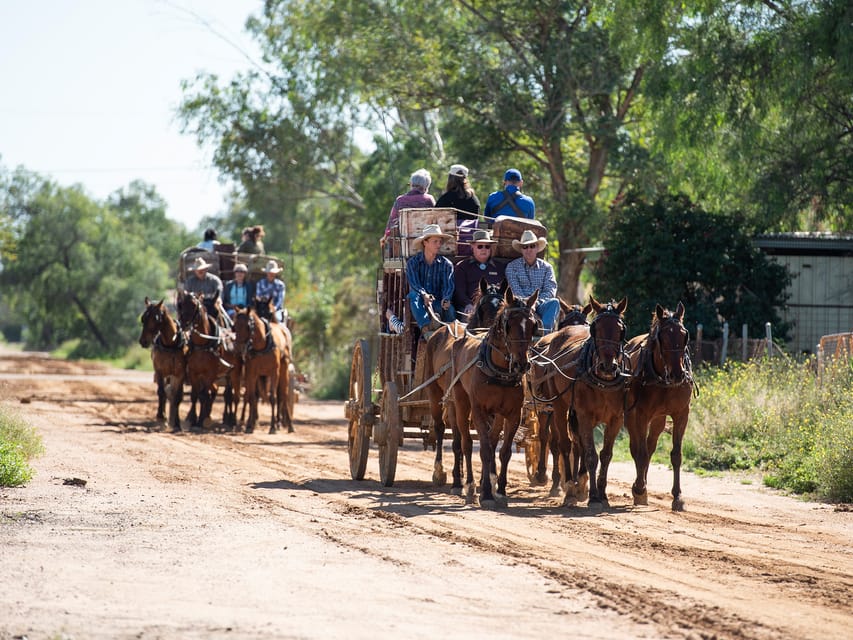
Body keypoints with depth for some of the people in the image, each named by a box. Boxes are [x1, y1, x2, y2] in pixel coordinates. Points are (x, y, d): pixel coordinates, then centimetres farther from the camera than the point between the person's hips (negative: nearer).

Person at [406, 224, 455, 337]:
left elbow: (448, 285, -6)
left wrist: (446, 299, -29)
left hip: (438, 303, 2)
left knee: (449, 309, -30)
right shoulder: (412, 262, 4)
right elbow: (413, 283, -13)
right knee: (414, 295, -35)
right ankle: (425, 328, -52)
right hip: (420, 304, -2)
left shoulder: (446, 264, 8)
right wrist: (424, 295, -34)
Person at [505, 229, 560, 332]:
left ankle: (544, 332, -46)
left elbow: (550, 291, 2)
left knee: (554, 302, -29)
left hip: (540, 306, 2)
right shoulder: (512, 267, 10)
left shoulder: (546, 267, 15)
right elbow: (515, 290, -3)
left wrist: (537, 301, -18)